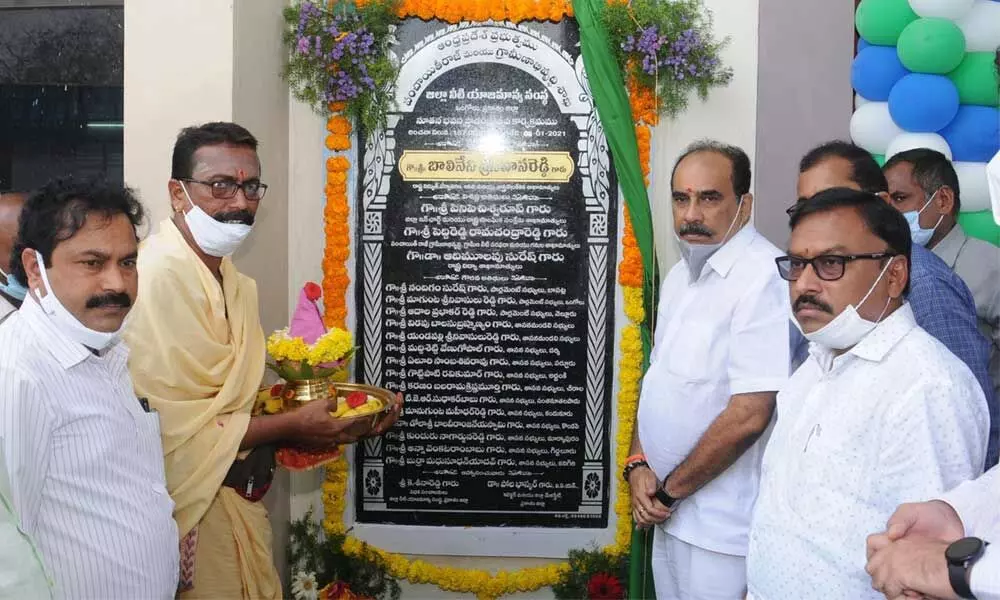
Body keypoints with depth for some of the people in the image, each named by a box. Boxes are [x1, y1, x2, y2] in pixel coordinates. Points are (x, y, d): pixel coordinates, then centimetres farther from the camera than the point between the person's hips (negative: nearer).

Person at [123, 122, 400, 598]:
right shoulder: (156, 278, -21)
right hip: (194, 509, -9)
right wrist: (292, 425, -16)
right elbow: (174, 430, -24)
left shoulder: (234, 282, 10)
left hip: (241, 498, 9)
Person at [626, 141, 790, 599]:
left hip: (721, 527, -8)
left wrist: (669, 490, -13)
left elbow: (748, 416, -24)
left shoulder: (764, 276, -20)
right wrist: (638, 465, -1)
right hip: (670, 512, 8)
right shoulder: (680, 275, 8)